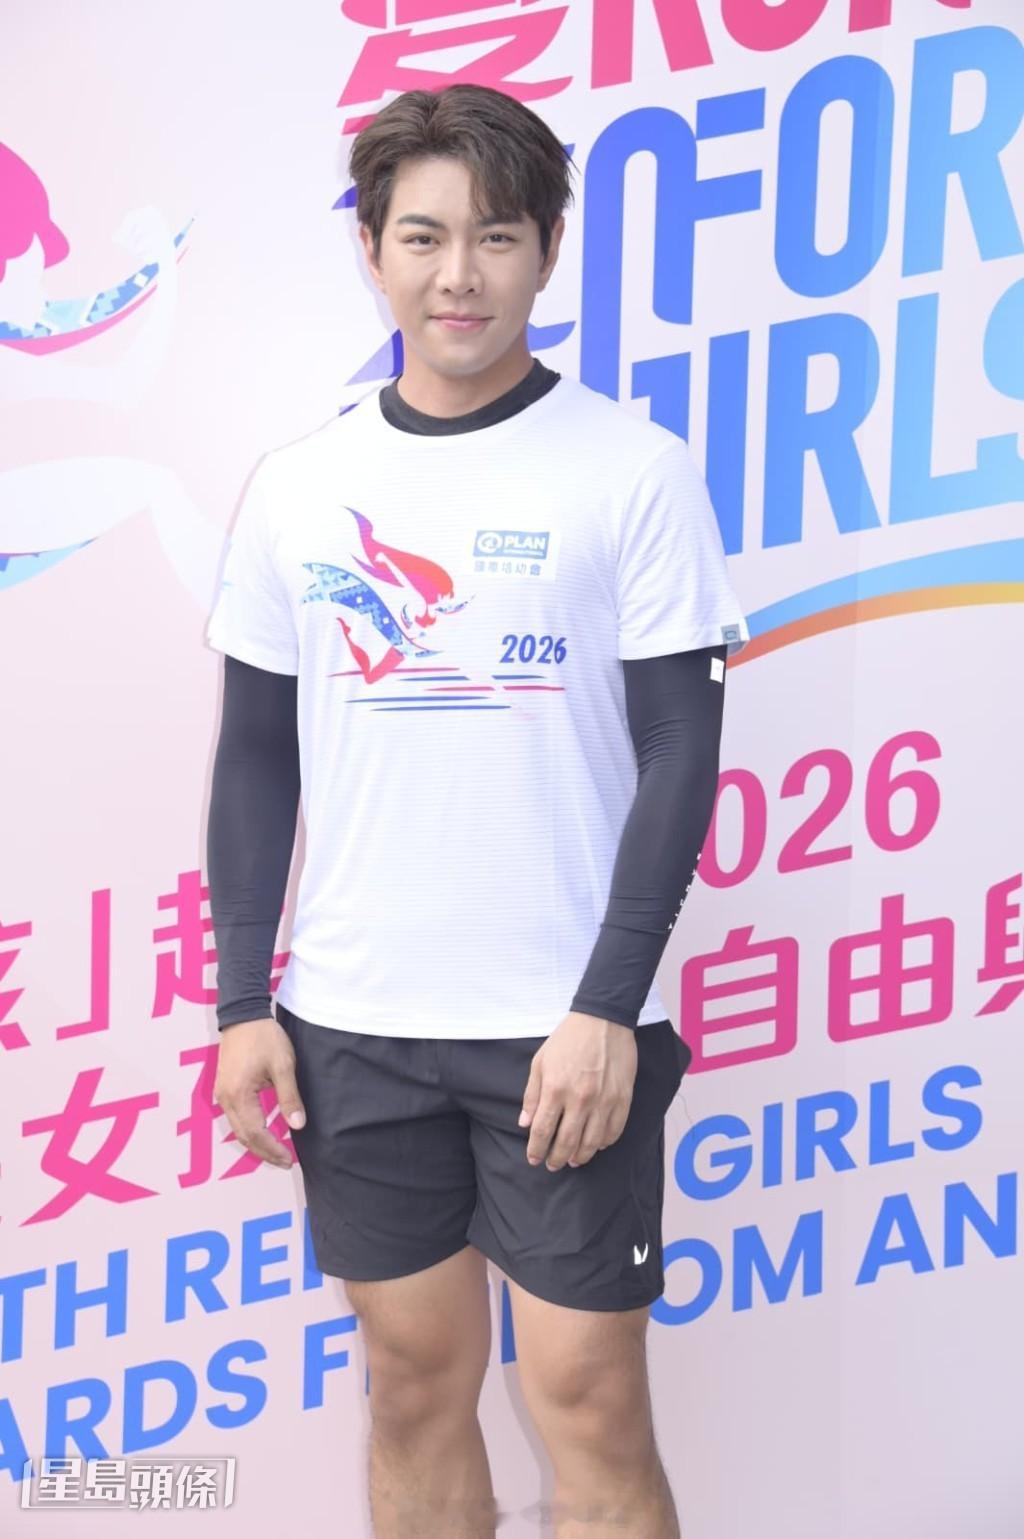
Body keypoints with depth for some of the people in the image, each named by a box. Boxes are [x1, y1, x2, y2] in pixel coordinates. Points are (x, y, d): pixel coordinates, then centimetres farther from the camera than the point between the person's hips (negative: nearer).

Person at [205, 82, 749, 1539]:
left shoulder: (634, 470, -5)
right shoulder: (298, 487, 5)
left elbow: (679, 753, -6)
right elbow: (257, 760, 10)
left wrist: (608, 1008, -12)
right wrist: (245, 1002, 3)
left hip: (564, 1030, -3)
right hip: (357, 1026, 3)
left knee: (590, 1401, 0)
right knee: (417, 1385, 11)